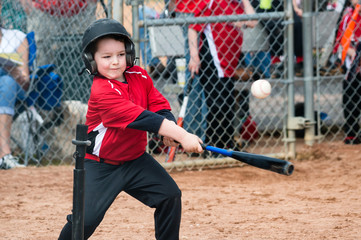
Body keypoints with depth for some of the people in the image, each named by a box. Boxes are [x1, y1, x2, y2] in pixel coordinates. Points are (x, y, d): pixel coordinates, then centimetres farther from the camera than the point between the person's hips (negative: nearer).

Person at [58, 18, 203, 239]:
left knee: (170, 196, -3)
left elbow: (159, 105, 1)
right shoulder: (101, 91, -27)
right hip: (100, 166, -6)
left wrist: (170, 132, -23)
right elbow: (141, 118, -33)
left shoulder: (139, 76, -4)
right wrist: (182, 136, -37)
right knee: (86, 218, -15)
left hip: (136, 159, 7)